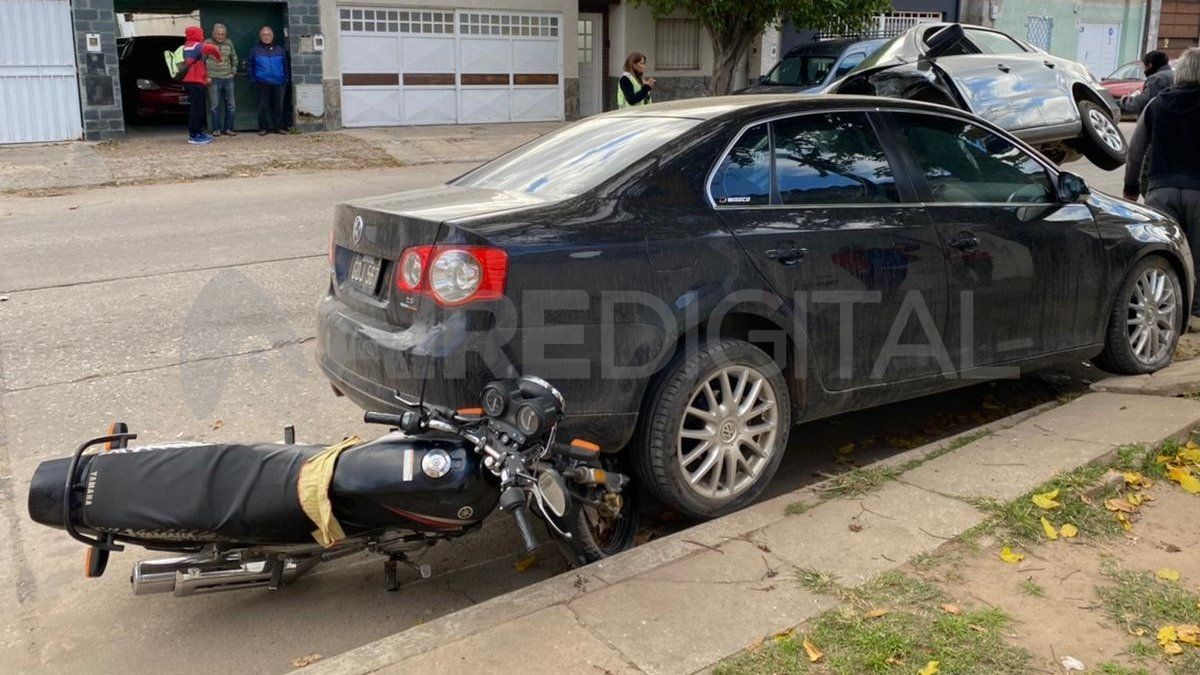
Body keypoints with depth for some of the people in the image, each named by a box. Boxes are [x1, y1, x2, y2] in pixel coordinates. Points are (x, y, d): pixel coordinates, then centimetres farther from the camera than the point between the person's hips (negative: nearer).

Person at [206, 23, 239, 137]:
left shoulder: (229, 43, 10)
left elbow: (234, 58, 22)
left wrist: (234, 70, 12)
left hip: (228, 78, 4)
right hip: (213, 79, -3)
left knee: (230, 105, 4)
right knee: (215, 106, -1)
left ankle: (228, 128, 13)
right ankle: (216, 129, 6)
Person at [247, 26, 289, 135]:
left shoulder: (280, 50, 11)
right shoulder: (255, 50, 7)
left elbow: (285, 66, 14)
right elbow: (249, 66, 10)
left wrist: (285, 79, 6)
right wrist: (253, 79, 1)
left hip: (278, 83, 1)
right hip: (262, 84, -1)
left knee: (278, 105, 3)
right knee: (264, 106, 0)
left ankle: (279, 126, 11)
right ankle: (264, 127, 5)